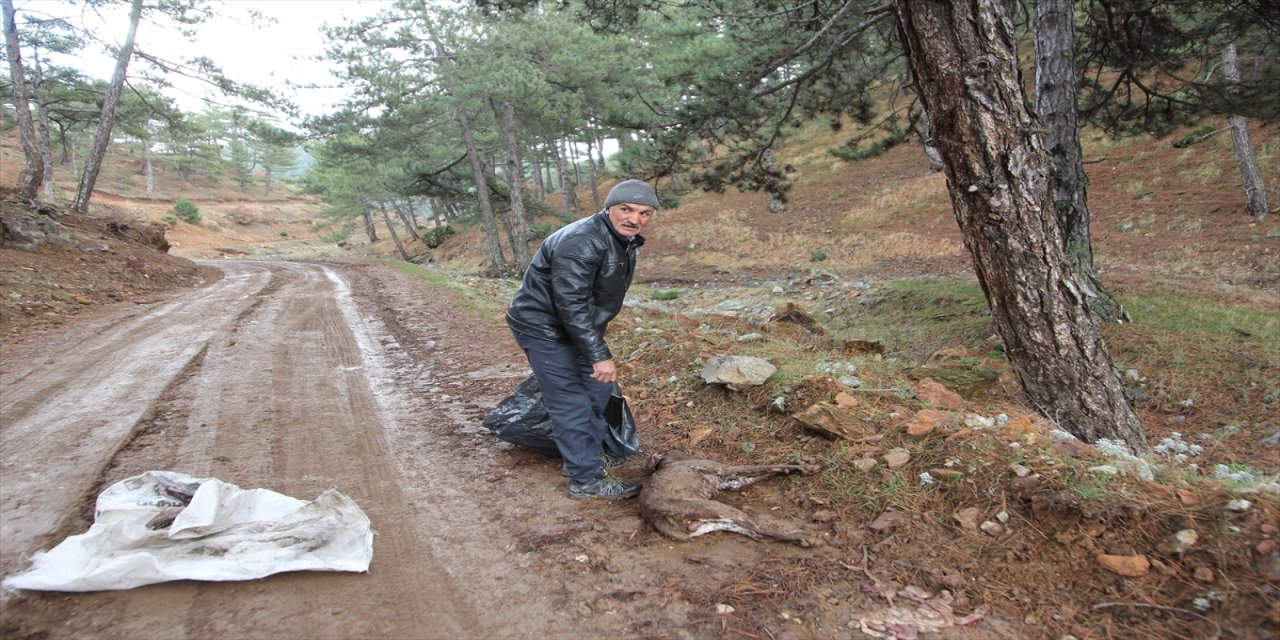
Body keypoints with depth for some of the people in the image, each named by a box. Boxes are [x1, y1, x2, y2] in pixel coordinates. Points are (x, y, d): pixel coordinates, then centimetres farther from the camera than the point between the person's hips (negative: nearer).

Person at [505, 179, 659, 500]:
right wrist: (599, 355, -32)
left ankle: (587, 453, 33)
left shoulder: (623, 240, 5)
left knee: (598, 387, 17)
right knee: (571, 402, -7)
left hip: (574, 325, 10)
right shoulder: (581, 241, -28)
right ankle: (586, 479, 3)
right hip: (543, 327, -10)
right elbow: (571, 304, -32)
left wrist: (597, 346, 24)